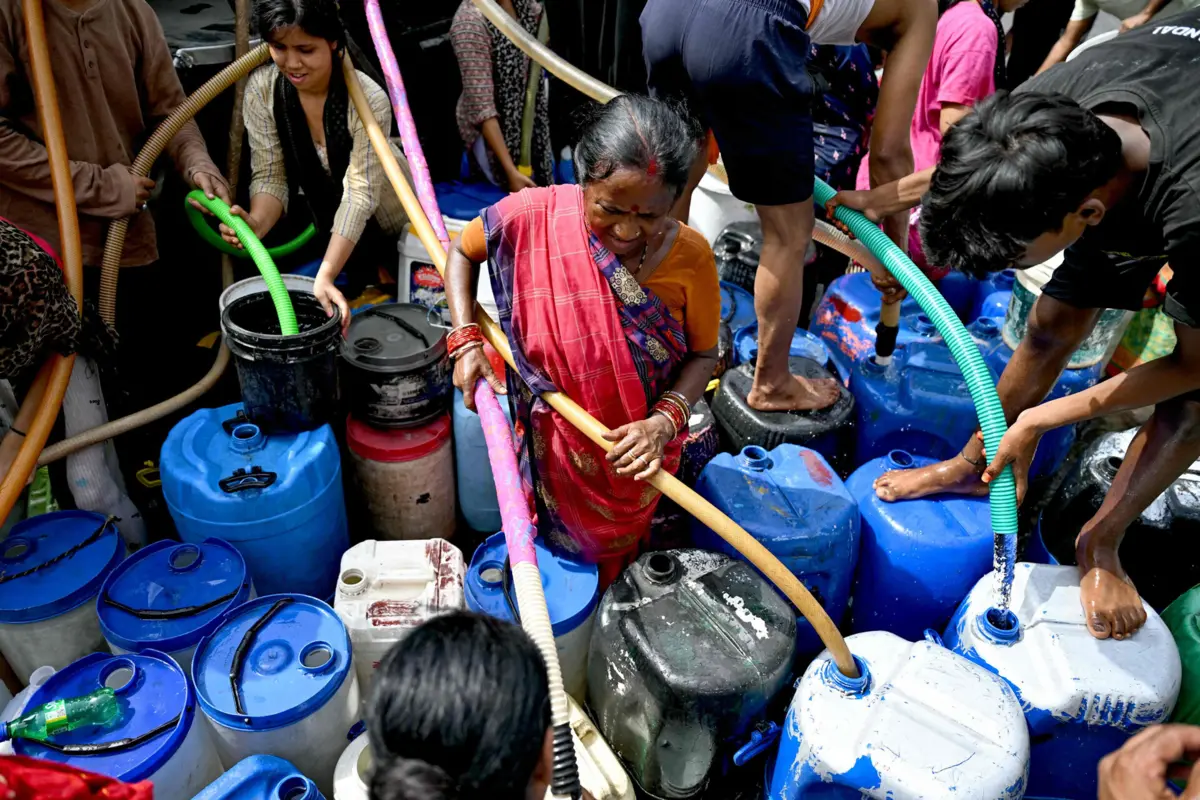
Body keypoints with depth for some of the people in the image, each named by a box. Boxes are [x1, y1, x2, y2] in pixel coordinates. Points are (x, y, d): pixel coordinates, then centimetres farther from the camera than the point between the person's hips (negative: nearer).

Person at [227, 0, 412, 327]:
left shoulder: (369, 100, -32)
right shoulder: (261, 89, -20)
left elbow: (359, 194, -35)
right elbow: (269, 174, -17)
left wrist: (325, 277, -45)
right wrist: (257, 223, -42)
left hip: (384, 222, -3)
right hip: (318, 213, 3)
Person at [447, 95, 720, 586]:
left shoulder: (690, 256, -22)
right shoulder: (534, 217, -23)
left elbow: (703, 354, -8)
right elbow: (462, 251, -4)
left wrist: (665, 421, -25)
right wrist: (465, 341, -15)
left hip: (633, 459, 1)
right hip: (552, 448, 0)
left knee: (617, 561, 27)